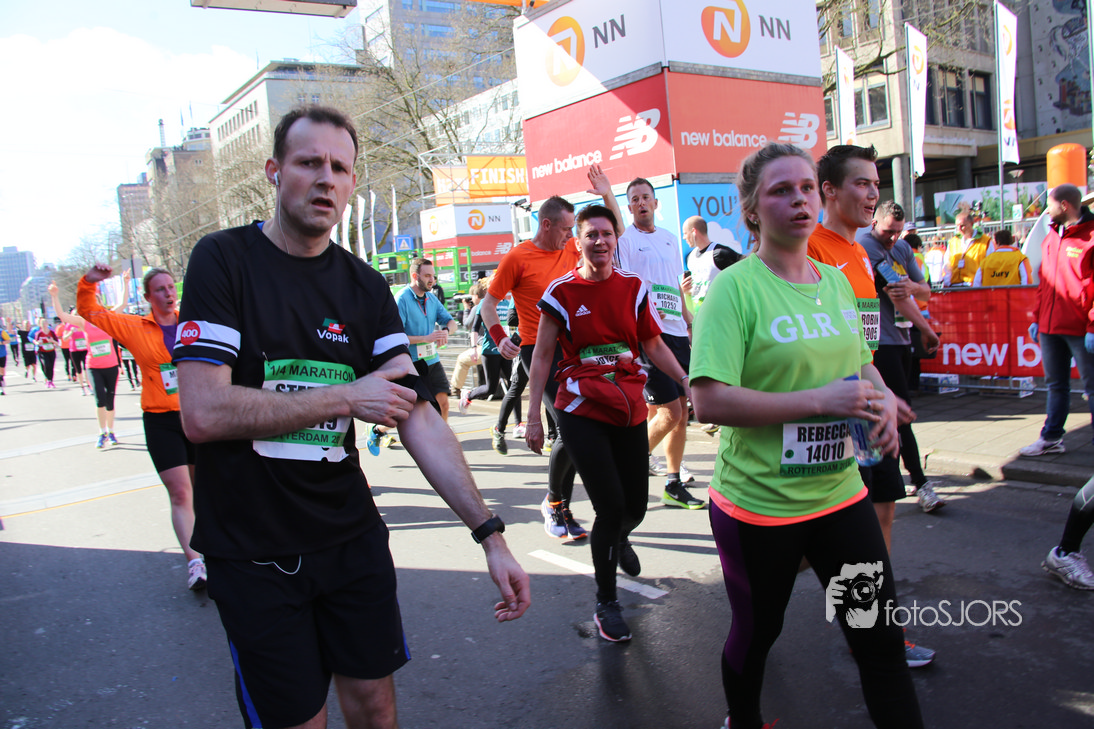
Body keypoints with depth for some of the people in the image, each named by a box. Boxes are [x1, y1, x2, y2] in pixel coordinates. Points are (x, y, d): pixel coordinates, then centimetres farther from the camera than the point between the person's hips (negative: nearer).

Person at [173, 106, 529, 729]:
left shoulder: (366, 287, 1)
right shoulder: (225, 260, -10)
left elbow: (419, 419, -5)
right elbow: (204, 413, -21)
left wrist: (490, 533, -12)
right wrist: (347, 398, -16)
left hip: (352, 534, 4)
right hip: (253, 549, -3)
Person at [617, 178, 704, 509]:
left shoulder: (670, 239, 18)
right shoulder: (624, 238, -2)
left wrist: (690, 324, 18)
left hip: (677, 333, 7)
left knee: (682, 411, 8)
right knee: (670, 413, -11)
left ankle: (674, 485, 18)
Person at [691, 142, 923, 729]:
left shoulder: (837, 281, 6)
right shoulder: (735, 288, -15)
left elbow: (862, 365, 21)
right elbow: (709, 401, -24)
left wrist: (883, 399, -2)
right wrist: (819, 401, -26)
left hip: (840, 493, 5)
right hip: (757, 503, -5)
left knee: (881, 639, 8)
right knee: (756, 632, 16)